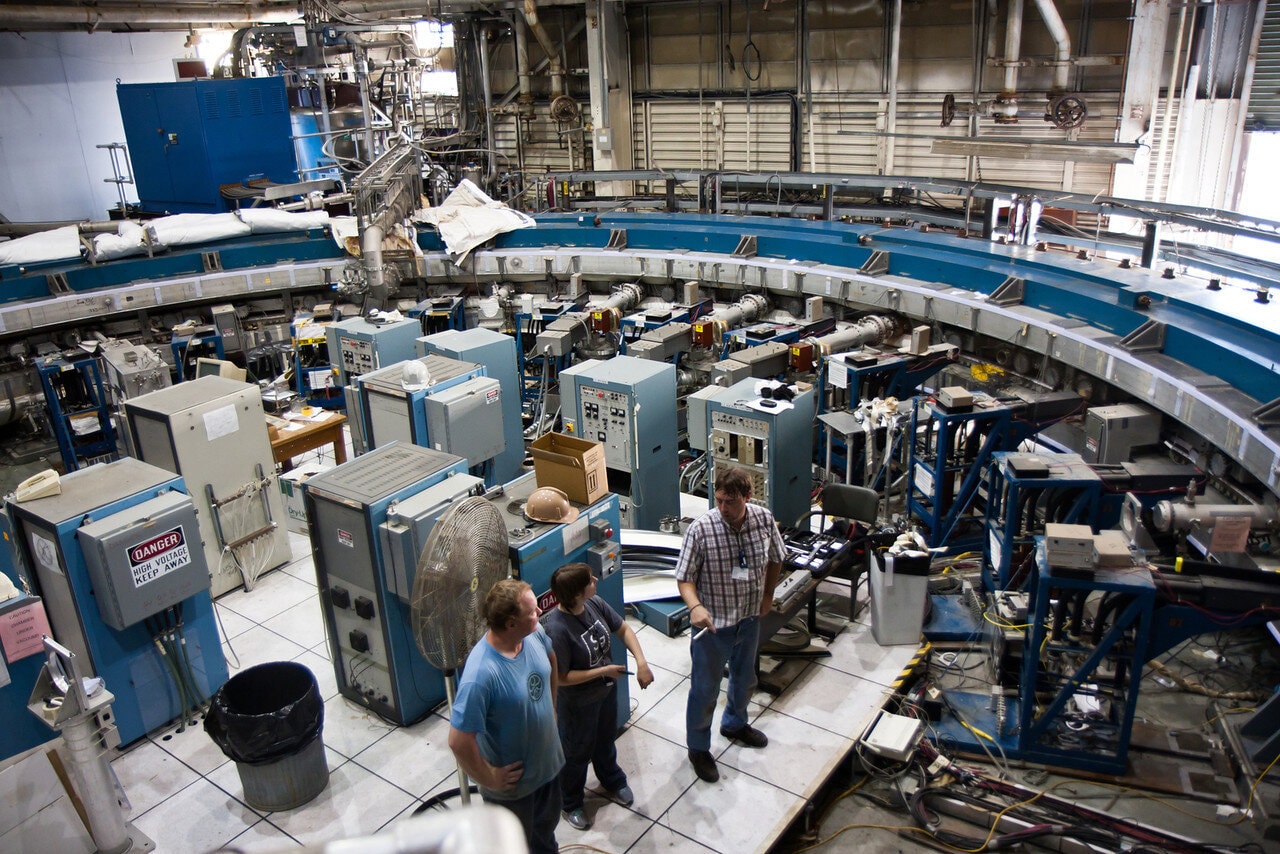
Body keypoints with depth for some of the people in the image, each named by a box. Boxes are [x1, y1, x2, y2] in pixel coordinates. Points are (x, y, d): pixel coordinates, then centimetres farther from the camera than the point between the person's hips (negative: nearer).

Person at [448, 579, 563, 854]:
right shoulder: (481, 675, -39)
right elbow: (459, 741, -34)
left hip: (548, 761, 6)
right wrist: (489, 780, -20)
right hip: (512, 781, -6)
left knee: (546, 825, 33)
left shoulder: (535, 634, -17)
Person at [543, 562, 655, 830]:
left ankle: (612, 781, 59)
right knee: (577, 752, 19)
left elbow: (623, 629, -3)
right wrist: (604, 671, -25)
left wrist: (641, 662, -15)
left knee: (606, 740, 31)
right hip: (578, 703, -6)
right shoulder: (557, 628, -36)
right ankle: (570, 803, 46)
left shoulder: (595, 604, -16)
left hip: (607, 690, 6)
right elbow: (561, 677, -28)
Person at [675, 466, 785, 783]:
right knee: (705, 688, 11)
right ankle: (698, 748, 35)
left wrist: (767, 595, 8)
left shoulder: (764, 520, -14)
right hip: (712, 624, -4)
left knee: (745, 678, 27)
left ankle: (735, 724, 55)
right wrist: (695, 607, -34)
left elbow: (775, 559, 7)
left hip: (749, 619, 5)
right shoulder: (701, 528, -25)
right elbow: (685, 577, -17)